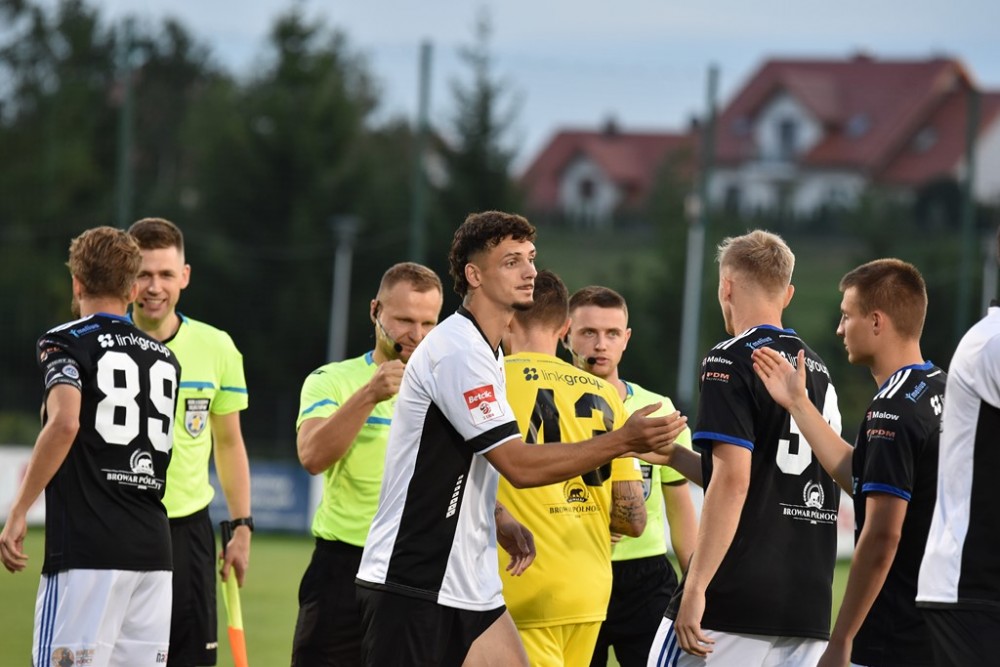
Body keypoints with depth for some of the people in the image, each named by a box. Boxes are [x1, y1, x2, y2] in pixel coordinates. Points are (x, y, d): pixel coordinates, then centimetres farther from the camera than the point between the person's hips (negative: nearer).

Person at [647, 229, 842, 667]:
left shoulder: (731, 360, -7)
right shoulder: (817, 370, 15)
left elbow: (732, 483, -16)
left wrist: (696, 587, -16)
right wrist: (674, 455, 28)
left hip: (733, 602, -7)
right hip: (808, 605, 7)